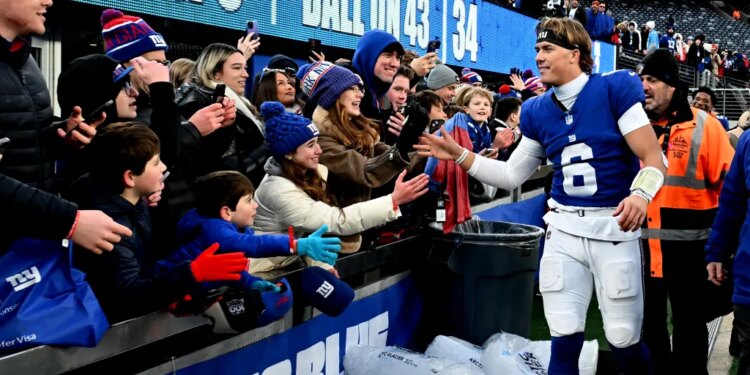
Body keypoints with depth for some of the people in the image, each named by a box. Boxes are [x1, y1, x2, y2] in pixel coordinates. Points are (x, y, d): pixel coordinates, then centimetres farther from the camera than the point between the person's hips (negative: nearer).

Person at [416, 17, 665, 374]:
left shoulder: (615, 88, -8)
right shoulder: (537, 111, 7)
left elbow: (653, 159, -10)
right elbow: (512, 175, 13)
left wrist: (640, 194, -31)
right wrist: (460, 155, 3)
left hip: (614, 228, -4)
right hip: (563, 228, 4)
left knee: (625, 341, 1)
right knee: (564, 340, 3)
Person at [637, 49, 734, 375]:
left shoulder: (703, 126, -7)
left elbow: (729, 184, -7)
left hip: (686, 244, -4)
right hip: (641, 241, 4)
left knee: (688, 320, 10)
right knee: (647, 319, 16)